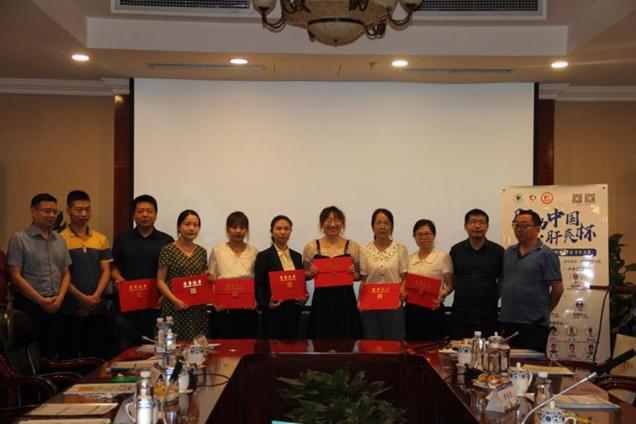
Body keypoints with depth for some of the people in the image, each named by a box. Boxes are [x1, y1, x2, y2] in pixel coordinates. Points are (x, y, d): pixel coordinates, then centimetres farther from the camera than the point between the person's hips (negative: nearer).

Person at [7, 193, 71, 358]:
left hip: (54, 307, 5)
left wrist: (60, 297, -3)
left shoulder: (60, 241, 12)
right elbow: (15, 276, -10)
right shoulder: (19, 239, -5)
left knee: (51, 354, 10)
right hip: (28, 306, -5)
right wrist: (41, 300, -12)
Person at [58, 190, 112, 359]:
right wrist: (82, 298, -13)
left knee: (98, 355, 8)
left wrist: (95, 297, -8)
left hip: (98, 308, 4)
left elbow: (106, 271, 7)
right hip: (70, 309, -4)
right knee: (70, 356, 3)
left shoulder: (101, 239, 10)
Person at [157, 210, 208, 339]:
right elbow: (160, 281, -3)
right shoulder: (168, 250, -2)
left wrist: (209, 279, -2)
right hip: (175, 308, -4)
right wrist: (174, 299, -15)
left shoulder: (202, 252, 11)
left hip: (198, 308, 4)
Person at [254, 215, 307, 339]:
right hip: (274, 311, -4)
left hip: (294, 310, 5)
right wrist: (267, 303, -20)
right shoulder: (263, 256, -2)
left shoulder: (297, 256, 13)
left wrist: (304, 297, -3)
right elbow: (258, 285, -5)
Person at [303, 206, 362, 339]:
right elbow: (305, 275, 12)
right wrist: (311, 273, -9)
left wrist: (353, 273, -8)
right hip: (322, 301, 0)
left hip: (346, 300, 0)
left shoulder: (353, 246, 5)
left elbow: (360, 275, 13)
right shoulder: (311, 247, 4)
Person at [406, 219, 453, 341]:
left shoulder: (443, 257, -1)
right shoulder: (410, 258, 11)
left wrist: (441, 295, -19)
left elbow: (450, 285, -1)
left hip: (433, 309, -4)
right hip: (411, 309, 4)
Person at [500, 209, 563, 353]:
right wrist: (505, 306, 12)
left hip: (534, 325, -5)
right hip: (508, 321, 6)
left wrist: (544, 309, 4)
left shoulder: (545, 254, -6)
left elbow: (557, 288, -6)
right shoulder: (508, 253, 12)